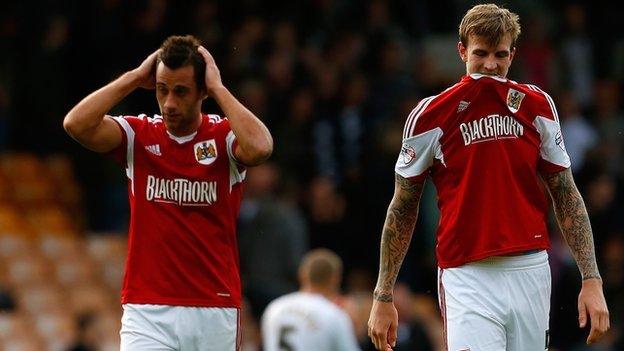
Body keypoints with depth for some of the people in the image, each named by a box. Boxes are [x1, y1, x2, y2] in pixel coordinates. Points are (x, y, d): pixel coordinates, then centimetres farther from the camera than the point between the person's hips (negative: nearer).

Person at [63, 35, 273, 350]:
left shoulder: (225, 136, -1)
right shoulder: (138, 135, 4)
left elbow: (259, 148, -24)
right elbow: (76, 124, -12)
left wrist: (218, 88, -14)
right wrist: (135, 77, -7)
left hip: (214, 310, 0)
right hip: (146, 309, 0)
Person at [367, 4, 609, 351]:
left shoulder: (537, 106, 7)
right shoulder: (431, 115, 0)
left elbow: (567, 196, 11)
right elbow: (402, 210, 6)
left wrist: (592, 280, 2)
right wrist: (383, 296, 2)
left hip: (532, 273, 3)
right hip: (467, 279, -3)